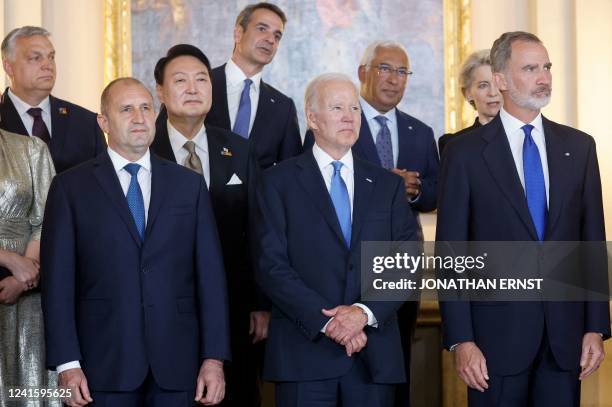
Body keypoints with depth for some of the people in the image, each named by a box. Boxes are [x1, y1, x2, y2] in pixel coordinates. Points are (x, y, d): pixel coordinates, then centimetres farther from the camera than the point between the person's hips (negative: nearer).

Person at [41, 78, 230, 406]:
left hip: (175, 363, 2)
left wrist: (214, 357, -1)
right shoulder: (71, 187, 4)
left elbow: (210, 272, 6)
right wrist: (67, 363, -8)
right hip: (105, 363, -2)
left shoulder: (189, 185, 10)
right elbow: (58, 279, 0)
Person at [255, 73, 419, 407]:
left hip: (375, 355, 3)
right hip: (304, 353, -2)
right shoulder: (279, 182, 3)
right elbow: (271, 266, -5)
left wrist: (366, 312, -11)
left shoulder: (388, 185, 12)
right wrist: (326, 321, -14)